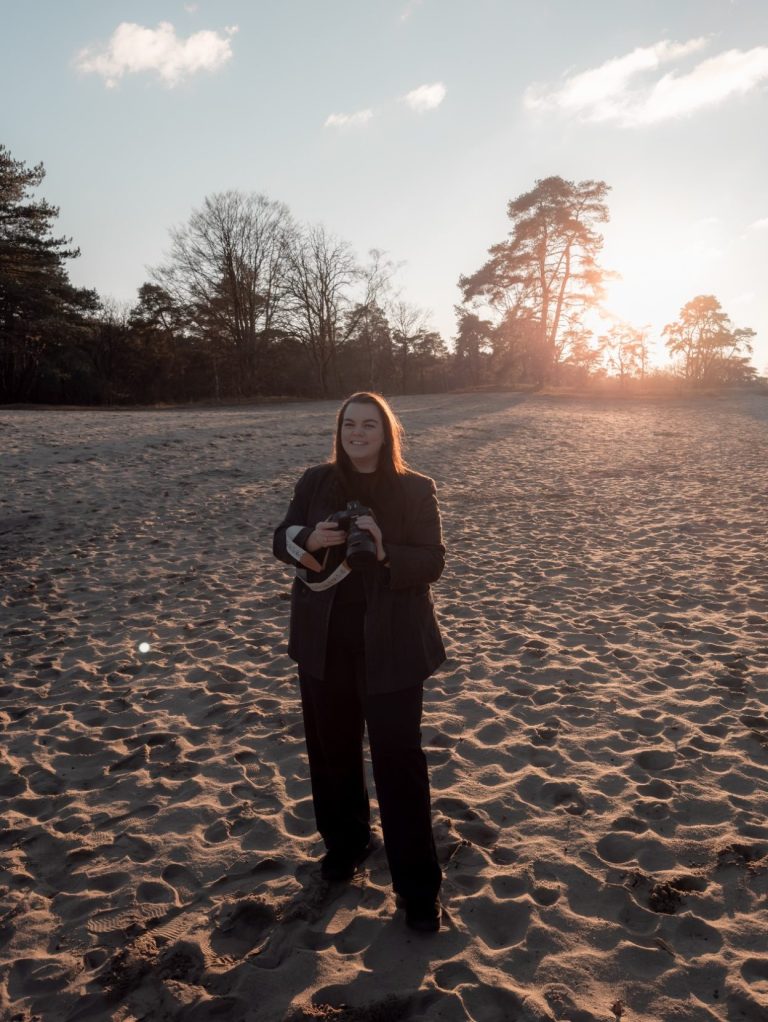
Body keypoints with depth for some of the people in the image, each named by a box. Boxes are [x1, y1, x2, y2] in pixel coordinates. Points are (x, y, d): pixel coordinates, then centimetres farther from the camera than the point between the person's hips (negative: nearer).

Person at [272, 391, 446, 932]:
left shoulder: (416, 489, -5)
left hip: (391, 642, -3)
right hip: (325, 638, 4)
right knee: (332, 746, 16)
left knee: (398, 756, 1)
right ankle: (344, 842, 42)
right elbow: (282, 540, 8)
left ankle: (418, 887, 16)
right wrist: (310, 540, -15)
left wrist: (386, 551, -27)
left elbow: (432, 562, -8)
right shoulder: (316, 482, 3)